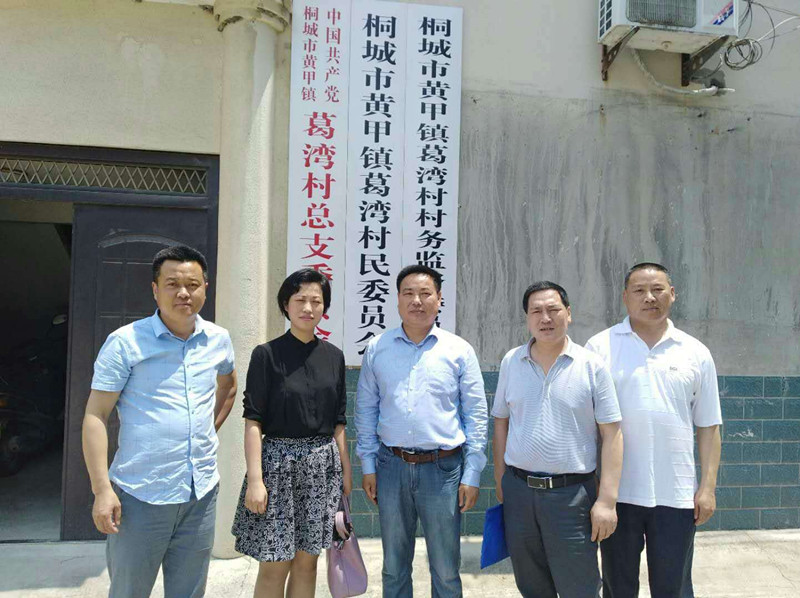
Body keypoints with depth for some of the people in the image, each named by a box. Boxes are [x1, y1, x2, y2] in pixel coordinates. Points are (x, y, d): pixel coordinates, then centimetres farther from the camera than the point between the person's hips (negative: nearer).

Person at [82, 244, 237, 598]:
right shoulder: (126, 341, -9)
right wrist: (102, 489, -14)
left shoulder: (218, 339, 4)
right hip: (141, 496, -4)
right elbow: (95, 416, -9)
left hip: (202, 493, 4)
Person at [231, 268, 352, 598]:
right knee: (274, 566, 2)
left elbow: (338, 422, 11)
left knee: (307, 560, 12)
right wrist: (255, 479, -13)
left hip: (323, 465, 4)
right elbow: (253, 421, -8)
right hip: (279, 462, -3)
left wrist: (346, 470, 10)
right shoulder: (267, 354, -5)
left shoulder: (333, 356, 7)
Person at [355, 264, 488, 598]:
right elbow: (366, 410, 8)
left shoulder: (459, 350, -1)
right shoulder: (377, 349, 4)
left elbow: (476, 416, 1)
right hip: (391, 466, 2)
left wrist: (472, 476, -2)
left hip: (443, 469, -1)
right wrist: (368, 466, 5)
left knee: (446, 570, 9)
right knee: (394, 566, 16)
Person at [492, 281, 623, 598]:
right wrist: (501, 484, 9)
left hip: (572, 493, -3)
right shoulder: (511, 362, 4)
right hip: (518, 490, 3)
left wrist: (607, 500, -10)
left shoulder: (592, 366, -5)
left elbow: (611, 434, -6)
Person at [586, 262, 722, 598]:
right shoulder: (600, 347, 0)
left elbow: (708, 427, 8)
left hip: (677, 495, 1)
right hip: (616, 492, -1)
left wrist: (708, 486, 1)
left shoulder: (696, 353, 6)